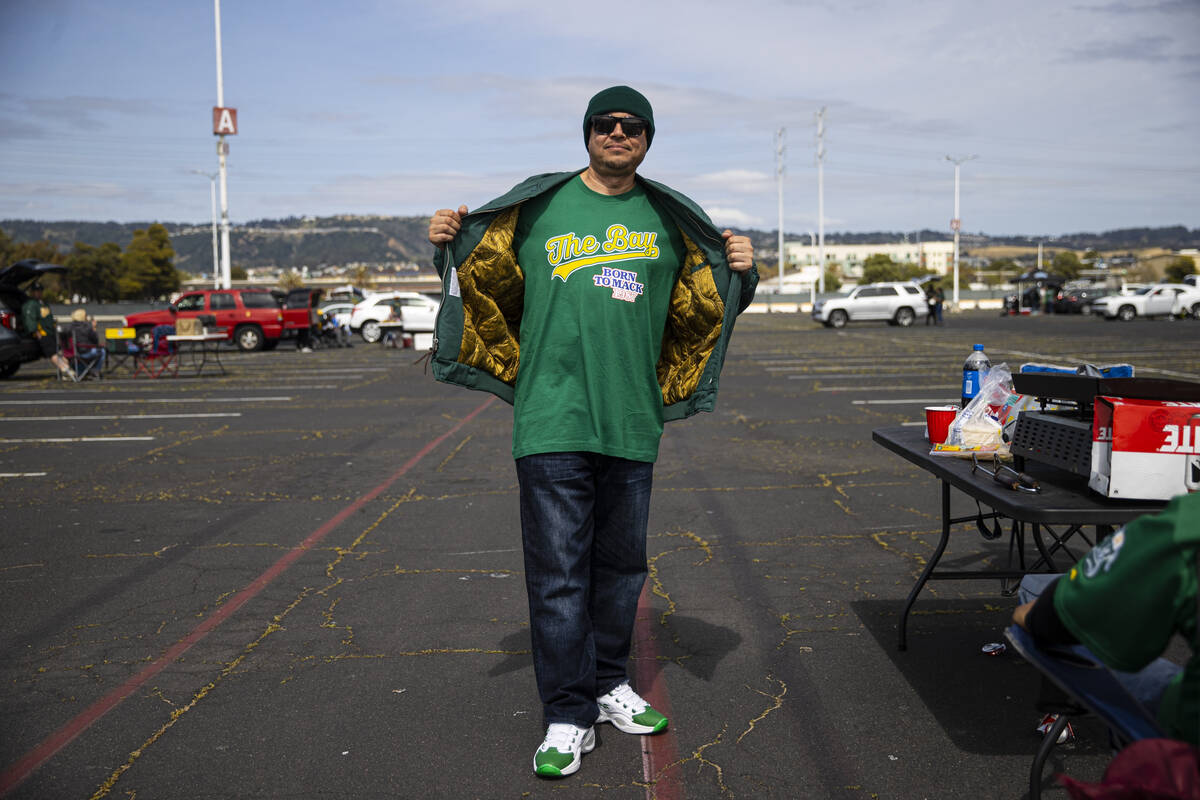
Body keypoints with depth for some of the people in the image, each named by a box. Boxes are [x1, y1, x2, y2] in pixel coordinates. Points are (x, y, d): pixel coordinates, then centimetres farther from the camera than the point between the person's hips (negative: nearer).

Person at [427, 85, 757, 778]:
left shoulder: (670, 221, 12)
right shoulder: (537, 207, 7)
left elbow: (703, 313, 17)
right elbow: (487, 280, 15)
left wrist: (740, 273, 0)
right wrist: (450, 247, -3)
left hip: (632, 421, 3)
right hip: (551, 418, -2)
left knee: (621, 563, 13)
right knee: (558, 571, -1)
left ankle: (610, 685, 31)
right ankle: (569, 716, 9)